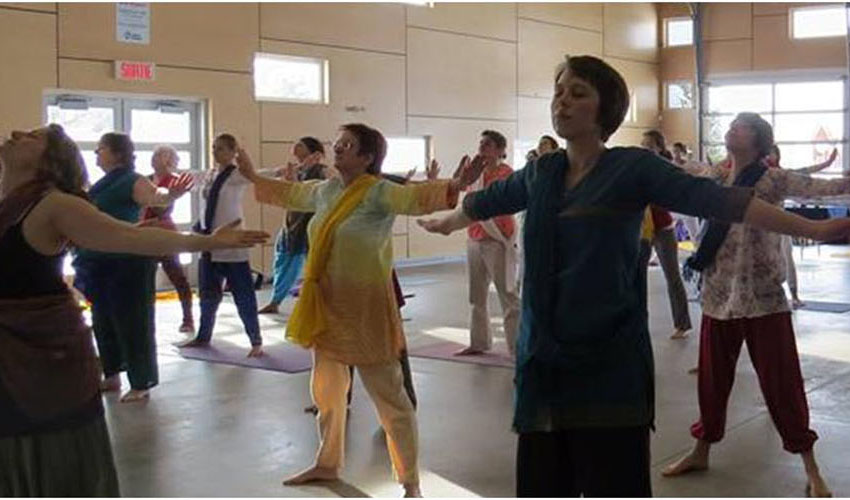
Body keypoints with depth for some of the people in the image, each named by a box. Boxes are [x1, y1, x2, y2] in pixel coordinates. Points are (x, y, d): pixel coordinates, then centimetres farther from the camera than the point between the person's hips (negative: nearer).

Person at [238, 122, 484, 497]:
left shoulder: (379, 193, -15)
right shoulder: (325, 190, 7)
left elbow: (417, 197, -32)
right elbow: (290, 193, 26)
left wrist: (454, 186, -50)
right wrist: (253, 177, 37)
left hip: (365, 309, -8)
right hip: (327, 307, 8)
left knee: (389, 399, -2)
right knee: (327, 391, 22)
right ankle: (328, 463, 42)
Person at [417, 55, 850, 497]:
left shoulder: (634, 167, -6)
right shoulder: (540, 173, 9)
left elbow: (714, 199, -15)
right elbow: (485, 202, 27)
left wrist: (813, 228, -23)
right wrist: (444, 224, 45)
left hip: (610, 361, -5)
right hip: (543, 359, 5)